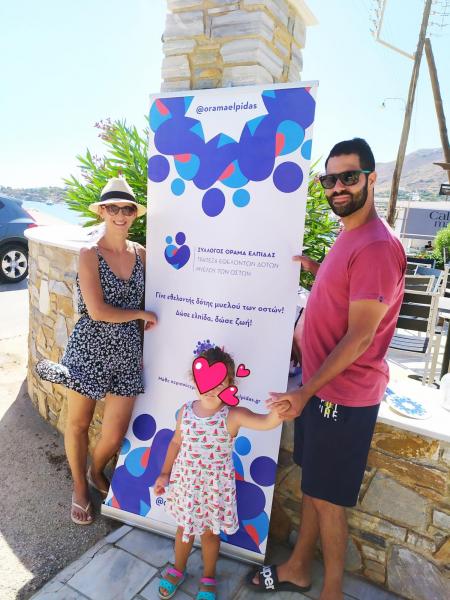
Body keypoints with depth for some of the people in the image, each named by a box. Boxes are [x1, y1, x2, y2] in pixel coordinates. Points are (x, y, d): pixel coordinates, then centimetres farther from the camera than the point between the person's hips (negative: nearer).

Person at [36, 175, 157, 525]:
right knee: (78, 424, 15)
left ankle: (97, 472, 43)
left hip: (127, 353, 3)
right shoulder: (89, 255, -11)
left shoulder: (141, 254, 3)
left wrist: (144, 345, 12)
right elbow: (98, 311, -19)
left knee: (115, 436, 7)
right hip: (89, 350, -3)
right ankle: (80, 488, 42)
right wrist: (142, 314, -9)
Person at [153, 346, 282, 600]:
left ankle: (208, 578, 47)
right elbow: (176, 442, 4)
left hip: (215, 486, -3)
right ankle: (178, 570, 52)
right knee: (184, 528, 24)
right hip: (185, 481, 3)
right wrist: (165, 474, 10)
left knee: (210, 532, 19)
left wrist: (279, 410, -59)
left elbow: (267, 422, -37)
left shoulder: (233, 415, -22)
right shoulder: (186, 411, -10)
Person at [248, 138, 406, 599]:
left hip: (343, 395, -9)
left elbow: (359, 338, -22)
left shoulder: (375, 245, -21)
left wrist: (305, 392, -20)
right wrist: (316, 268, 8)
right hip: (318, 384, 9)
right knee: (312, 484, 22)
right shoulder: (348, 237, 9)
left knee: (327, 497, 9)